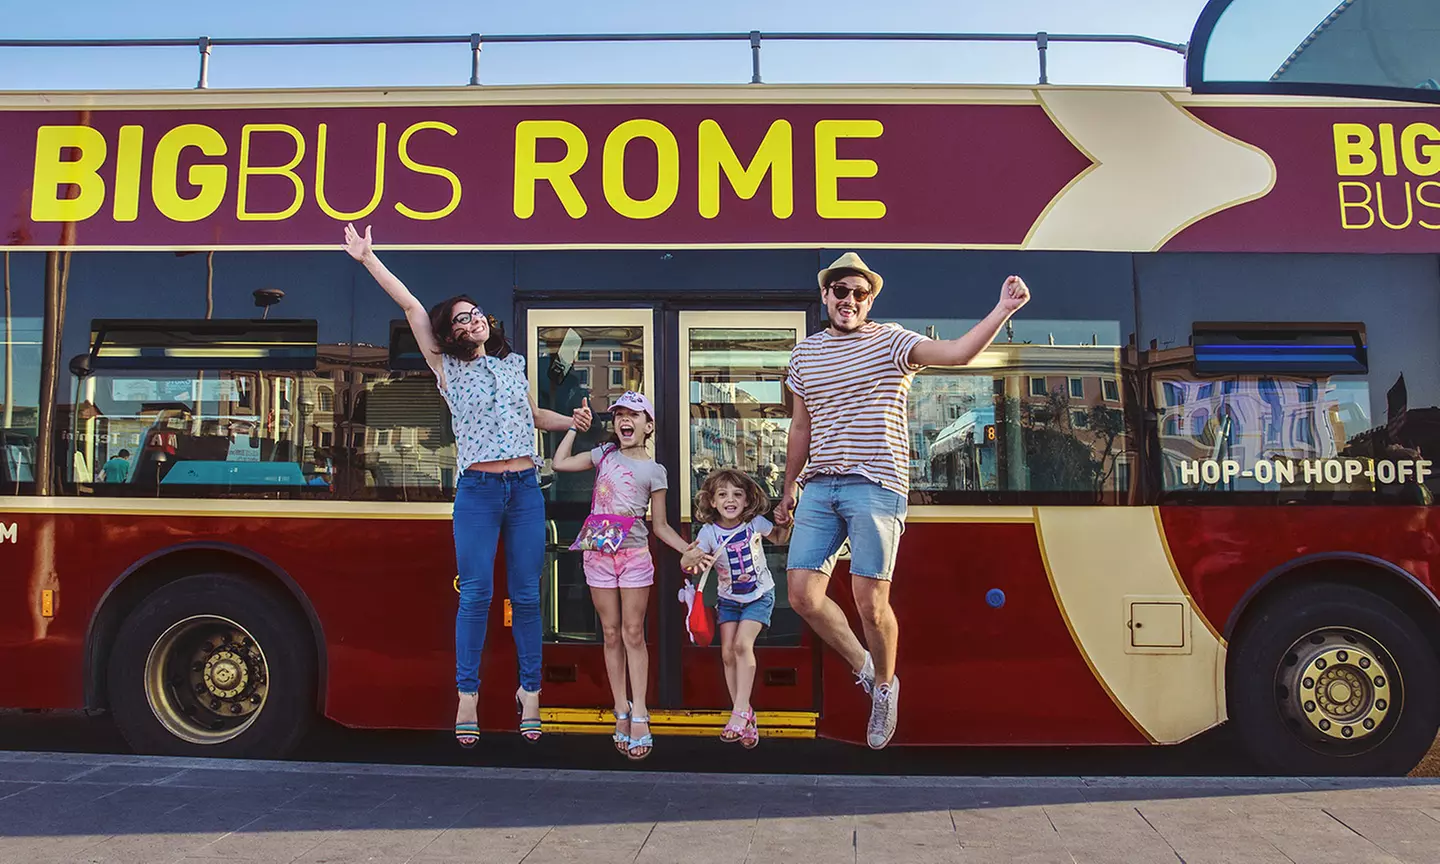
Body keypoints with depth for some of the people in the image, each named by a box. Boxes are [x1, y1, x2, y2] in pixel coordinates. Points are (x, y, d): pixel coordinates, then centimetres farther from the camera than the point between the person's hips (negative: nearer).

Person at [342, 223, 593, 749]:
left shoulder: (513, 363, 16)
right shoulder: (448, 369, 6)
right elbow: (412, 308, 1)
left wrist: (571, 422, 13)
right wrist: (368, 259, -3)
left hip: (525, 489, 2)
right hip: (477, 492, -2)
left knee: (526, 594, 4)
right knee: (476, 594, -4)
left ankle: (529, 691, 14)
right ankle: (467, 696, 8)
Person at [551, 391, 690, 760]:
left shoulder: (654, 471, 1)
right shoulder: (605, 454, 8)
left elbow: (660, 526, 3)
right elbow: (559, 463, 7)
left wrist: (691, 550, -11)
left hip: (634, 554, -2)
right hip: (599, 553, 2)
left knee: (633, 633, -2)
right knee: (612, 634, 6)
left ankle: (639, 714, 3)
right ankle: (622, 710, 14)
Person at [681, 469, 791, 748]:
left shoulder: (755, 522, -14)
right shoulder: (709, 531, -16)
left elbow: (779, 538, 5)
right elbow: (685, 562, -22)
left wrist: (786, 523, -16)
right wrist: (693, 558, -45)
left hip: (759, 594, -2)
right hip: (728, 598, 2)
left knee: (742, 643, -20)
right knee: (727, 653, -2)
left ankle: (740, 711, -14)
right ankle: (745, 715, 11)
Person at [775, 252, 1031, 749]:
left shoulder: (889, 342, 1)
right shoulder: (805, 353, 15)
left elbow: (956, 354, -16)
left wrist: (1003, 311, -28)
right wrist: (789, 490, 22)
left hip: (876, 487, -5)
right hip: (819, 486, 5)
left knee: (870, 604, -5)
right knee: (803, 596, -1)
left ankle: (885, 684, 25)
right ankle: (863, 667, 24)